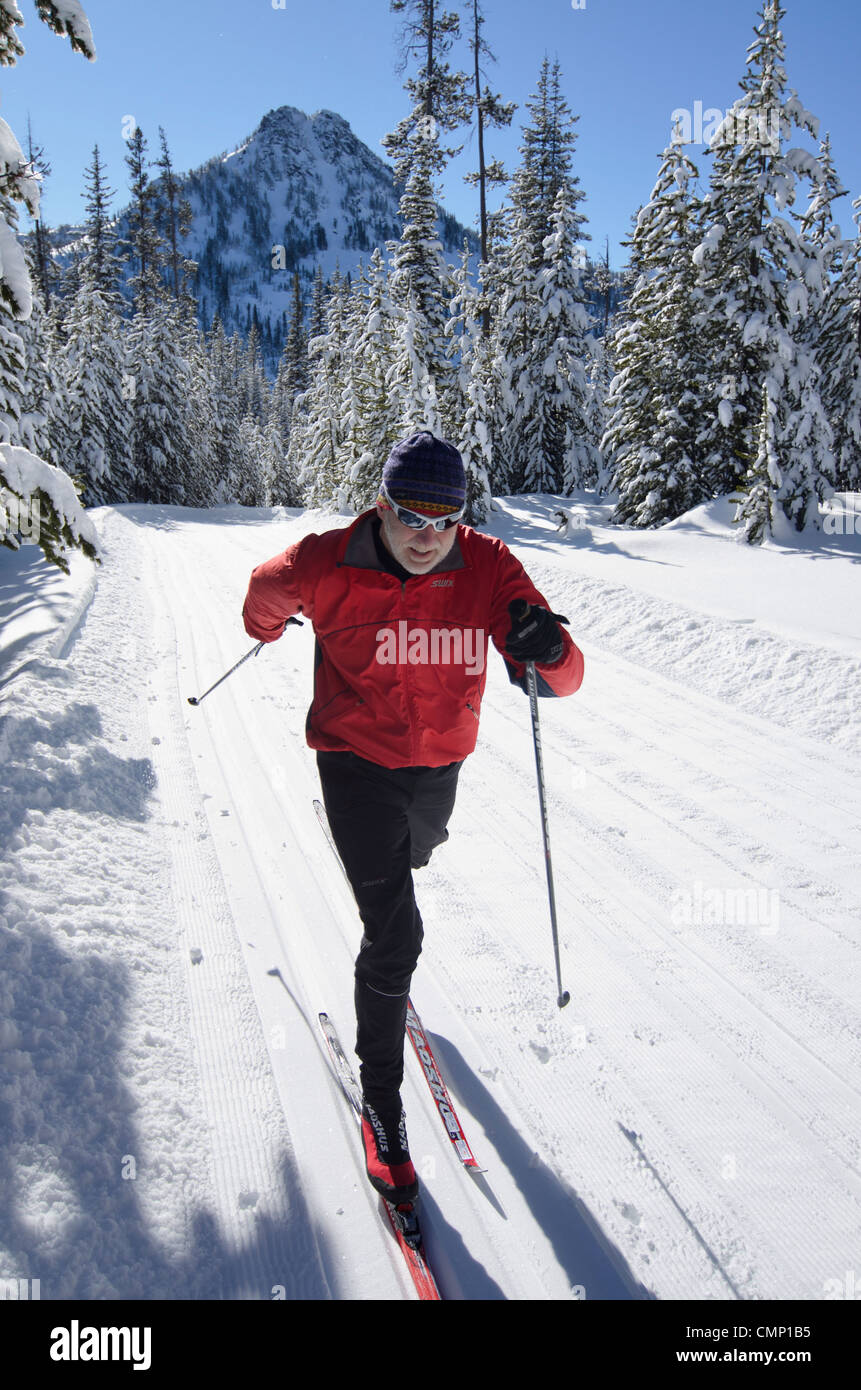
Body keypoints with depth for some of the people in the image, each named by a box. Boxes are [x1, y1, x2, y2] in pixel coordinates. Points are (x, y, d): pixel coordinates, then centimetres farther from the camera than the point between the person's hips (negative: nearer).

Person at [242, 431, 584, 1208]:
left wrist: (548, 652, -42)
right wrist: (266, 628, 24)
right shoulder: (329, 567, -21)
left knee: (411, 856, 33)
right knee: (397, 934, -10)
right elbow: (269, 590, 3)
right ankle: (381, 1100, 12)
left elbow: (561, 678, -19)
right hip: (357, 760, -4)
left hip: (439, 765, 4)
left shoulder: (489, 568, -17)